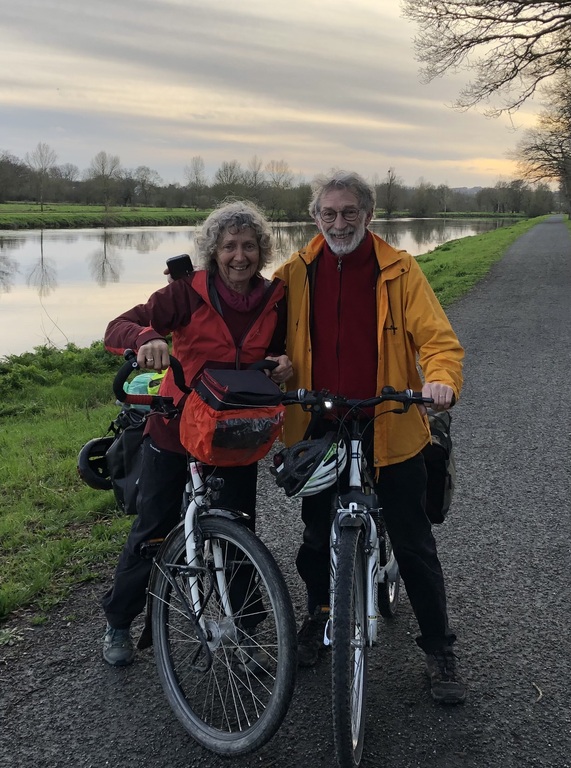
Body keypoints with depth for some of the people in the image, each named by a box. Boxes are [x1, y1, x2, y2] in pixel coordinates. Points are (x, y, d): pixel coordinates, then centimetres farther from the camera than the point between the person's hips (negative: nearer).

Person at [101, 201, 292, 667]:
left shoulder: (275, 300, -2)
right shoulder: (188, 293, -13)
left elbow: (282, 349, 13)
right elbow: (117, 328, -18)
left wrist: (286, 363, -11)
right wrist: (146, 338, -41)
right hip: (176, 431, -2)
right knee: (152, 532, 8)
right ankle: (118, 623, 31)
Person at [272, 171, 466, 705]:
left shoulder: (397, 270, -4)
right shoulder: (295, 274, 2)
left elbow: (438, 337, -8)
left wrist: (441, 379, -29)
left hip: (390, 430, -2)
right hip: (318, 431, 3)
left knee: (414, 546, 4)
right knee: (316, 538, 17)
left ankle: (439, 650, 22)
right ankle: (319, 617, 44)